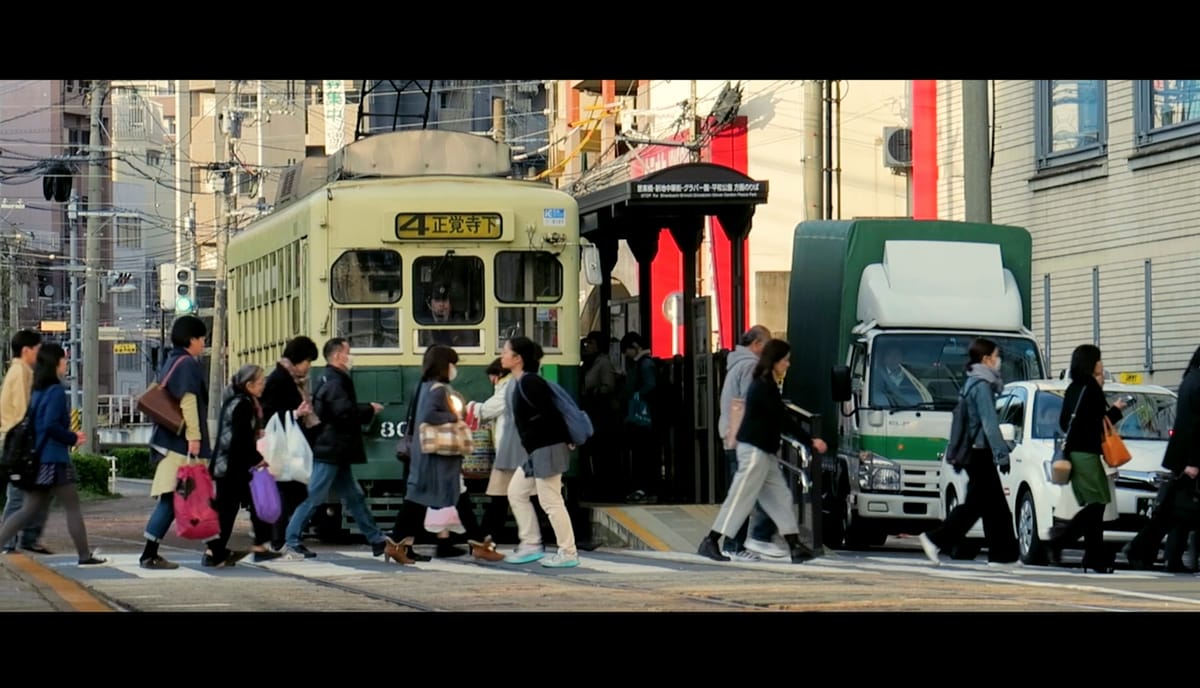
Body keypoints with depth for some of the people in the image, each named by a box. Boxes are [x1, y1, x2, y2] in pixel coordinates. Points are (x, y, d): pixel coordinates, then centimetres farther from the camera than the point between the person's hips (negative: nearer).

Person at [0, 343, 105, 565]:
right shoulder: (56, 391, -13)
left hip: (36, 458, 8)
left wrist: (70, 436, 16)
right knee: (72, 507, 2)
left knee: (29, 510, 8)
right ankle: (85, 555, 8)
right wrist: (72, 439, -8)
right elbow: (51, 425, -22)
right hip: (53, 460, -8)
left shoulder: (37, 392, 14)